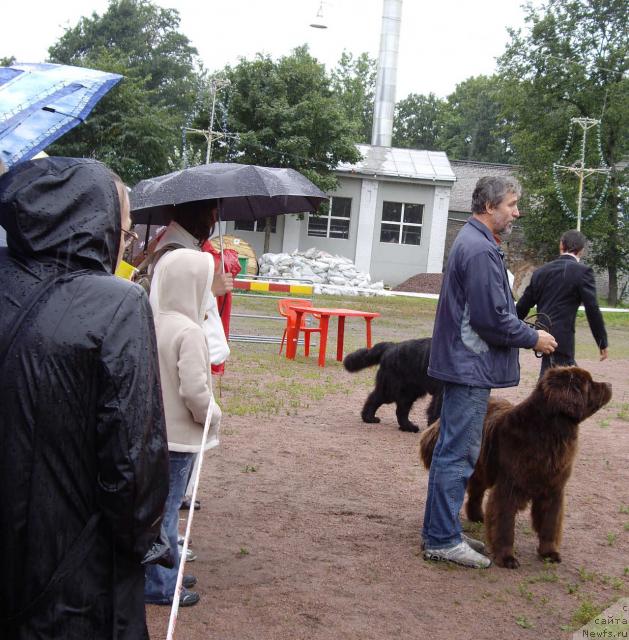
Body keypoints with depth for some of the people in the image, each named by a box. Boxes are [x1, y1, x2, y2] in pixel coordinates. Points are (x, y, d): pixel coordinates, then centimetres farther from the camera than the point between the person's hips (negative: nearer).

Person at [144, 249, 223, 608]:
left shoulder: (152, 322, 4)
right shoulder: (189, 331, -21)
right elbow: (194, 389, -25)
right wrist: (213, 416, -8)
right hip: (178, 435, -8)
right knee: (166, 510, 2)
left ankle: (163, 573, 31)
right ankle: (160, 586, 12)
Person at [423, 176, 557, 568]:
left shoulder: (473, 242, 16)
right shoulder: (480, 249, -18)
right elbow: (492, 318, -21)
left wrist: (526, 333, 15)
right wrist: (533, 339, -8)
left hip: (465, 364, 11)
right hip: (472, 367, -11)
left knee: (454, 451, 15)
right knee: (459, 453, -4)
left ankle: (442, 531, 25)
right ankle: (443, 540, 3)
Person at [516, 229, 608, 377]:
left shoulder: (541, 271, 9)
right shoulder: (582, 271, -8)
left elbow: (522, 305, 14)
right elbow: (592, 310, -11)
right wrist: (602, 343, -3)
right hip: (561, 339, -7)